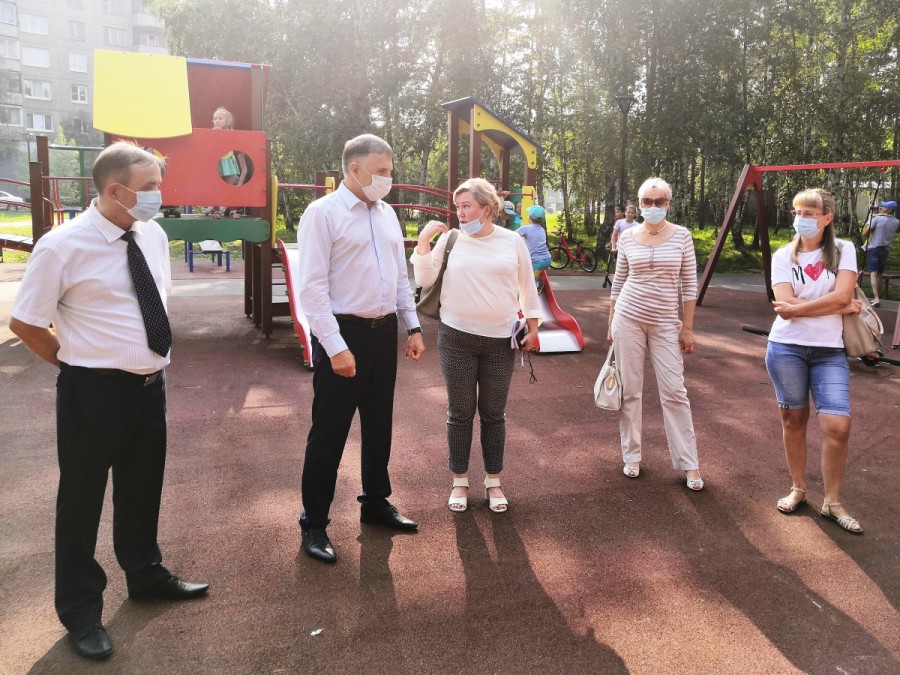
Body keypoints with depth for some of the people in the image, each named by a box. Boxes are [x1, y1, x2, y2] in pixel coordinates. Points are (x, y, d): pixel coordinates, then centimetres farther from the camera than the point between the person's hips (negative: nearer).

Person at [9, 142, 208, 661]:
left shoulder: (153, 236, 2)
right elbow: (25, 322, -9)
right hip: (95, 390, -6)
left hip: (150, 384, 6)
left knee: (143, 487, 22)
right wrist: (77, 363, -2)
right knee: (82, 498, 10)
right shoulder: (62, 247, -17)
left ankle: (145, 575, 45)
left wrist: (154, 359, 11)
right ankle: (81, 610, 32)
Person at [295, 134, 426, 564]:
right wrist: (336, 347, -20)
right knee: (329, 432, 3)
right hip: (344, 334, -7)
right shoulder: (323, 213, -11)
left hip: (384, 332, 7)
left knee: (379, 425, 18)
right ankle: (314, 523, 19)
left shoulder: (387, 214, 10)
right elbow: (313, 287, -16)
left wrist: (412, 327, 11)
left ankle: (375, 502, 36)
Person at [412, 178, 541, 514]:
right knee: (460, 413, 7)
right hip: (457, 339, 0)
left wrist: (532, 328, 9)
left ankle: (493, 481, 24)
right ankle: (460, 481, 21)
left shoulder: (513, 241, 3)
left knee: (493, 413, 9)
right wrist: (424, 240, -10)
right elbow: (424, 280, -1)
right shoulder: (450, 238, 1)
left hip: (500, 341, 0)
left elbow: (527, 287, 11)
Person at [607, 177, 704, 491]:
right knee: (630, 390, 5)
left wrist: (688, 327, -2)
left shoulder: (681, 235, -1)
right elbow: (618, 282, 9)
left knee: (674, 391, -1)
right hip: (628, 318, 1)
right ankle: (631, 455, 20)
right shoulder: (627, 237, 3)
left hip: (666, 323, -1)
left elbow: (689, 285, 1)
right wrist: (611, 324, 8)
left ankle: (689, 463, 10)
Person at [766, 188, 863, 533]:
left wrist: (797, 307, -11)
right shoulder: (783, 256, 1)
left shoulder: (843, 251, 2)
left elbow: (842, 295, -13)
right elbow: (785, 309, -11)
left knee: (838, 425, -7)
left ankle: (833, 502, 10)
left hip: (829, 351, 0)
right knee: (793, 419, 8)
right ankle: (798, 489, 26)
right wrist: (840, 307, -9)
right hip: (786, 348, 1)